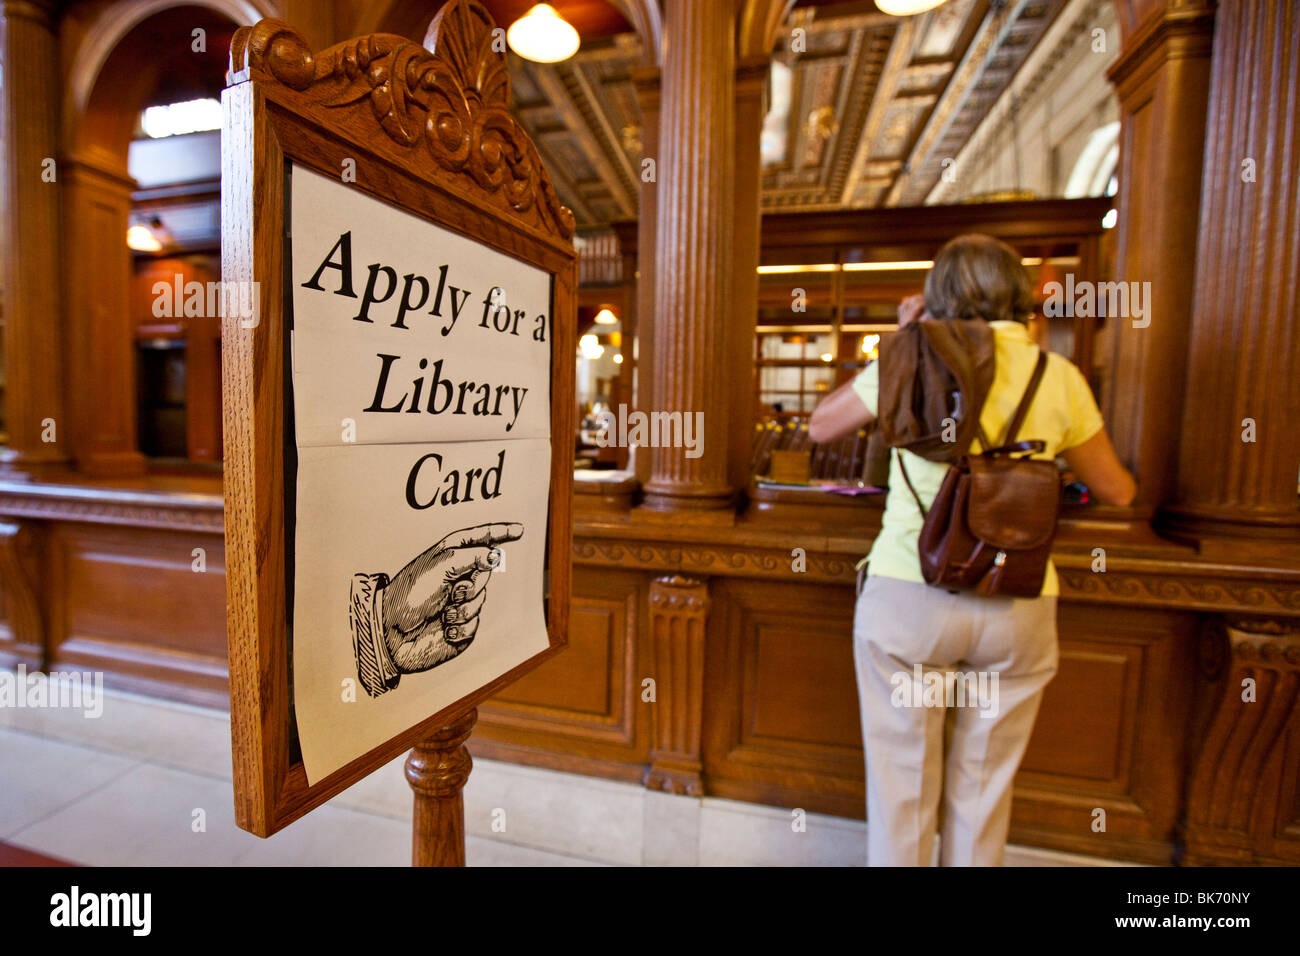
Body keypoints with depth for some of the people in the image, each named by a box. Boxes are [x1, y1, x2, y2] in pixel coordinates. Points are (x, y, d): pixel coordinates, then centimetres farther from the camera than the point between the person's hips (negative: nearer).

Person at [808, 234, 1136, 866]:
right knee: (983, 789, 19)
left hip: (907, 596, -2)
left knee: (902, 784, 14)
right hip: (1016, 608, 3)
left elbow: (821, 426, 9)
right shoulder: (1059, 377, 3)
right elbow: (1117, 491, 14)